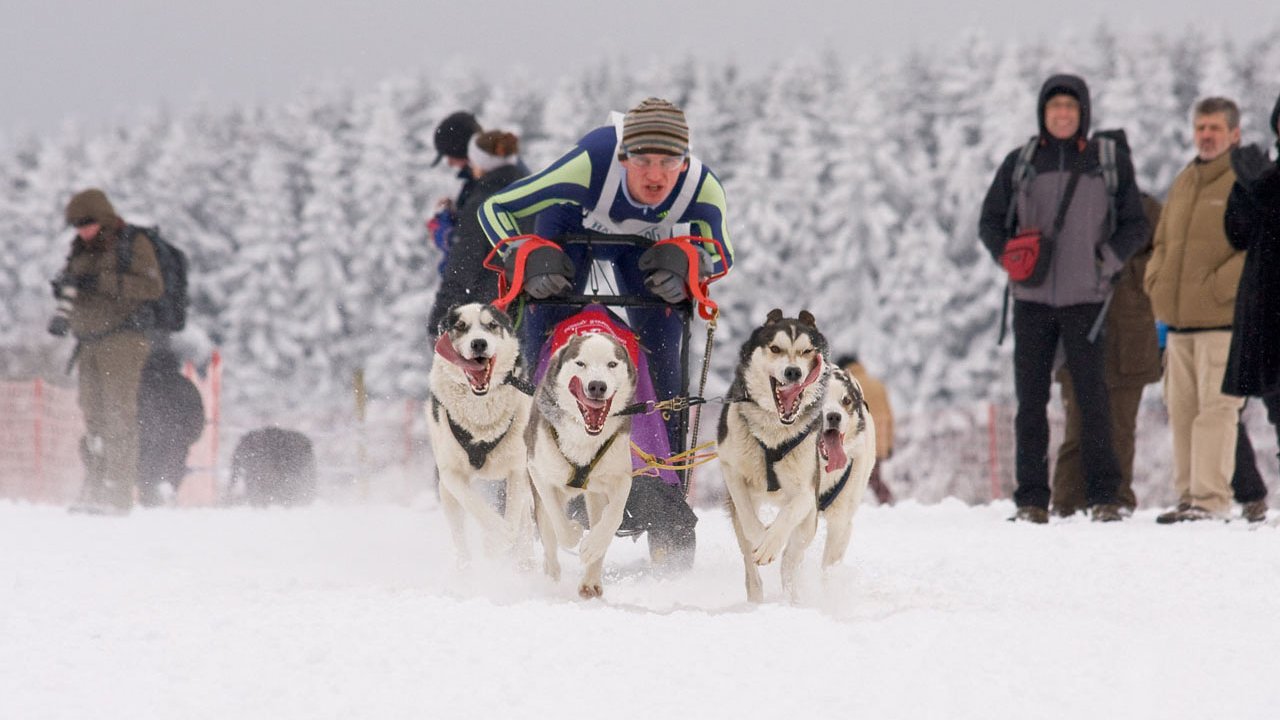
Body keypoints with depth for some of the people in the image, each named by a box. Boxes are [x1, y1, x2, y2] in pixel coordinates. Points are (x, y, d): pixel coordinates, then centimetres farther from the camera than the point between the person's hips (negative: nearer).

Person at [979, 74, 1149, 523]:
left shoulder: (1110, 162, 5)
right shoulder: (1020, 163, 7)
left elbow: (1135, 225, 9)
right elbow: (990, 221, 13)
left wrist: (1107, 260, -5)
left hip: (1085, 297, -1)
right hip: (1032, 299, 1)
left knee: (1092, 397, -4)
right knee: (1031, 398, 2)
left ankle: (1104, 497, 1)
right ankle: (1031, 498, 5)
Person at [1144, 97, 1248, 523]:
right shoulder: (1184, 183, 18)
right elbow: (1163, 241, 27)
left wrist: (1218, 287, -17)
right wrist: (1157, 282, 9)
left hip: (1222, 318, -7)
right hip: (1178, 320, 7)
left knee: (1215, 407, -10)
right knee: (1181, 408, 7)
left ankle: (1211, 499, -12)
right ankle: (1188, 496, 12)